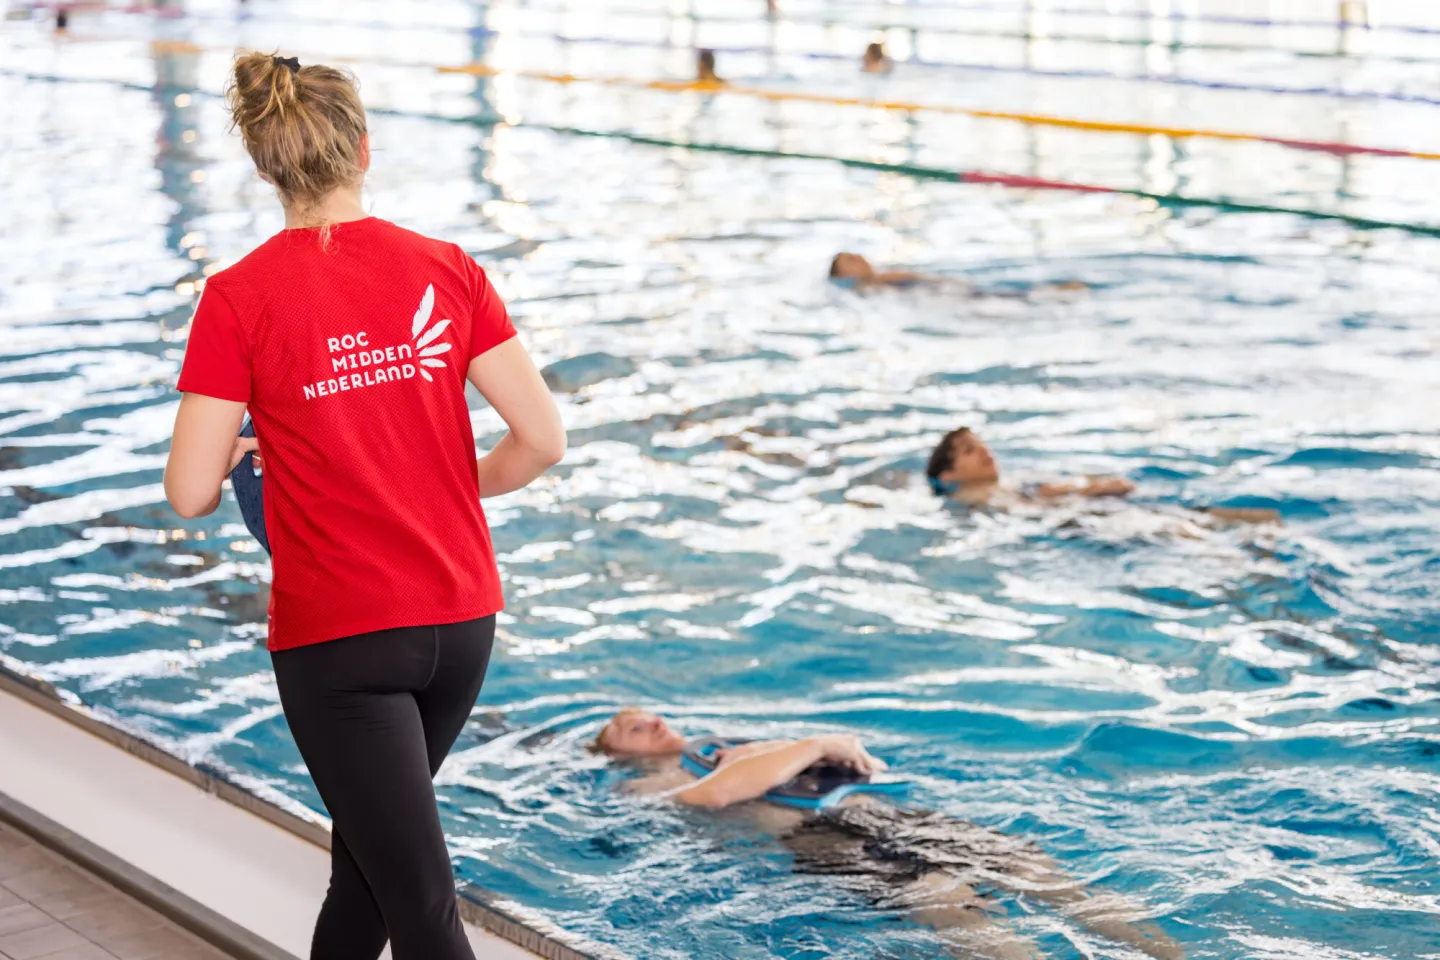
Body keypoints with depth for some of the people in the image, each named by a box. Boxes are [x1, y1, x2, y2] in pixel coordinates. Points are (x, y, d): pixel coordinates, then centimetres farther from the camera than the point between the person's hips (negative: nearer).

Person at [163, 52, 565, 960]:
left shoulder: (240, 298, -10)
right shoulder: (445, 269, -2)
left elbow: (191, 494, -11)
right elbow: (543, 439, -4)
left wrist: (238, 450, 11)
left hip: (335, 638, -4)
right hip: (461, 619, 4)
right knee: (372, 842, 27)